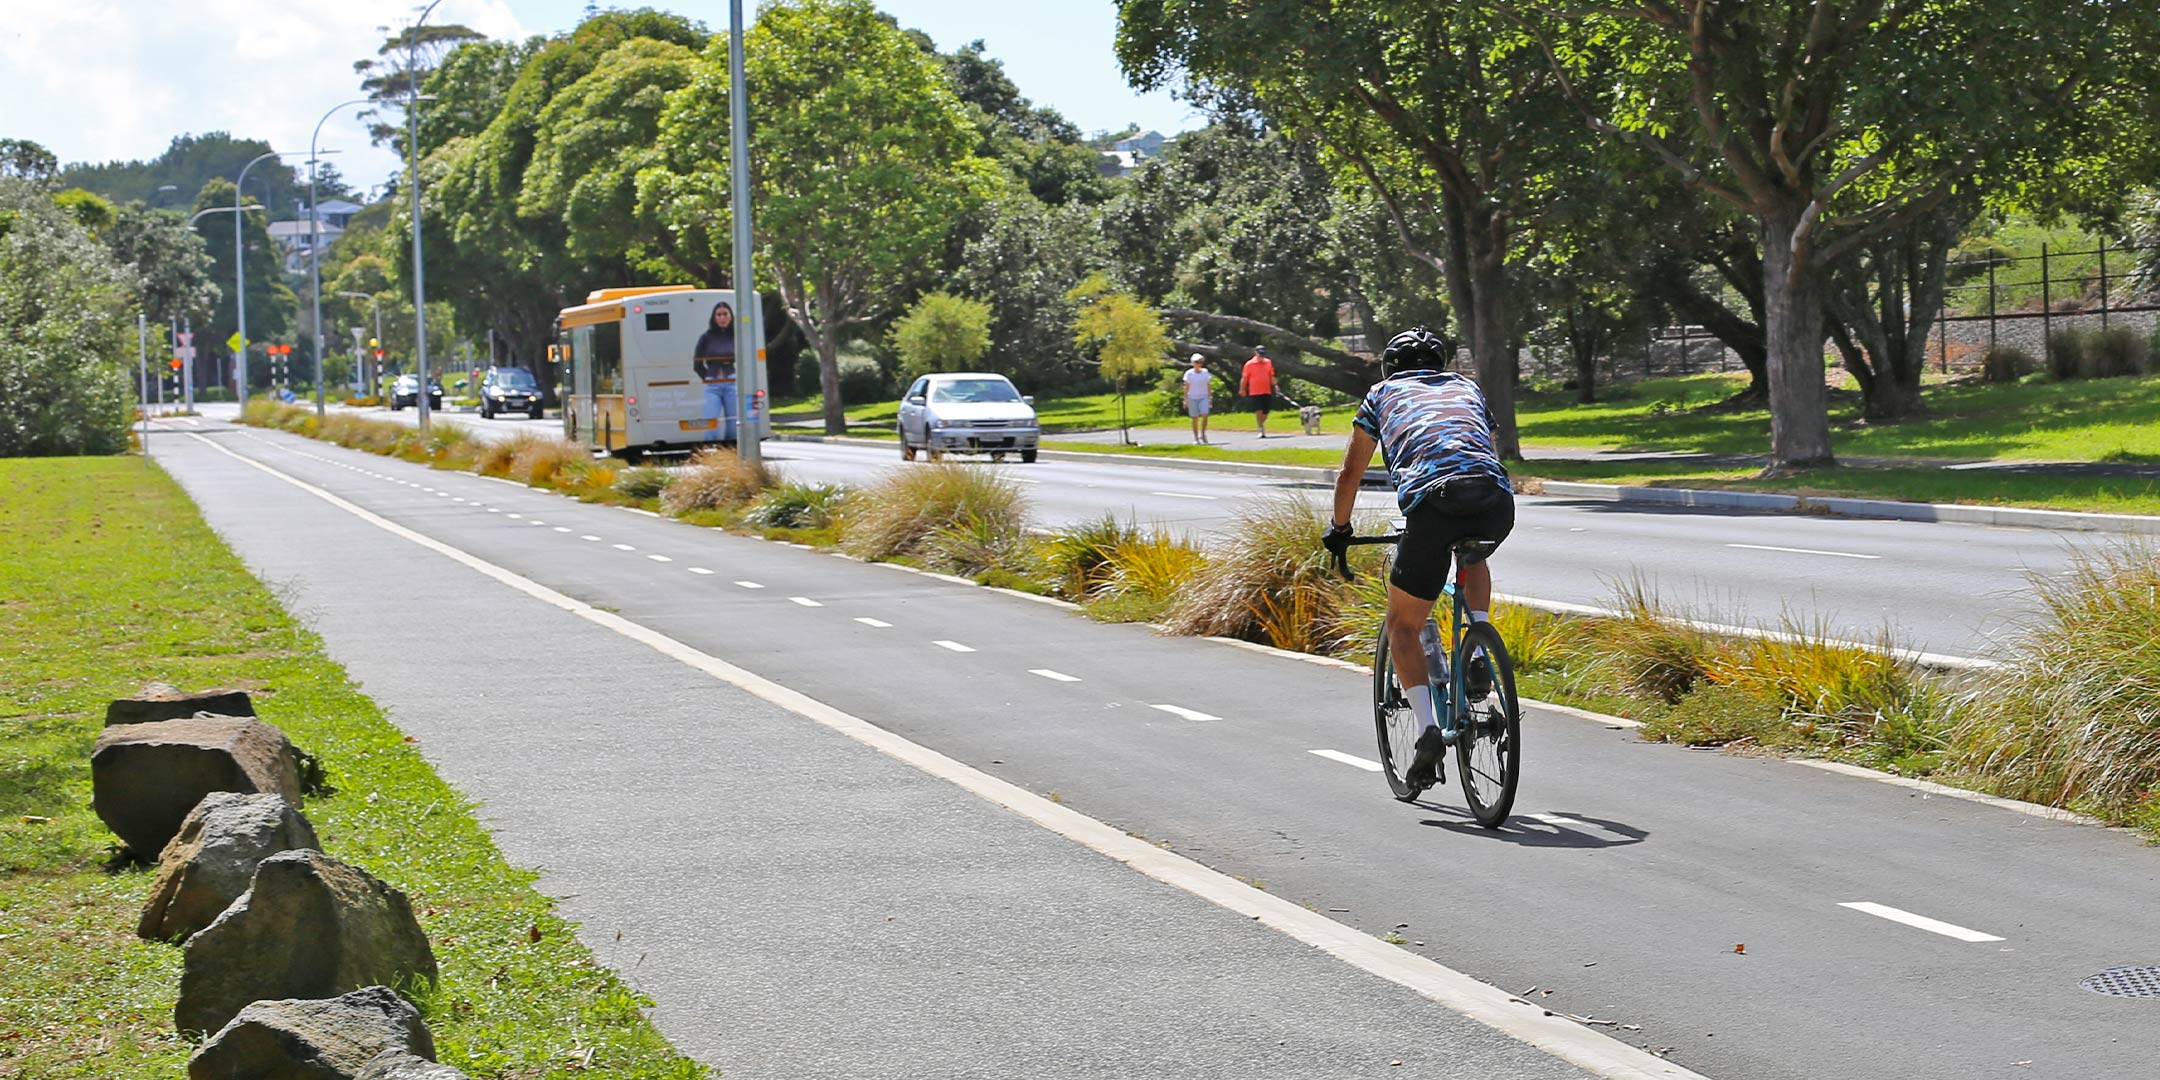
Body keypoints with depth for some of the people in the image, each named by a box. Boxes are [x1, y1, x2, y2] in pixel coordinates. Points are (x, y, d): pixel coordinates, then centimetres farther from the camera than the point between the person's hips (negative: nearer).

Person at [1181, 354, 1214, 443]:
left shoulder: (1205, 372, 6)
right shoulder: (1189, 374, -2)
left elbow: (1208, 385, 11)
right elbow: (1186, 387, 0)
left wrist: (1210, 397, 9)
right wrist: (1185, 399, -3)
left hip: (1203, 397, 1)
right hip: (1192, 398, -1)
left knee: (1205, 415, -14)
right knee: (1195, 418, 1)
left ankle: (1202, 434, 4)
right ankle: (1196, 437, 9)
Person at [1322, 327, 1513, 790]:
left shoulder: (1383, 393, 28)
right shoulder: (1467, 388, 35)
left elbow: (1350, 473, 33)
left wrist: (1339, 530, 48)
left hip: (1433, 500, -3)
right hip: (1498, 504, 3)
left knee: (1403, 626, 13)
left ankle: (1428, 729, -5)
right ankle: (1478, 657, 19)